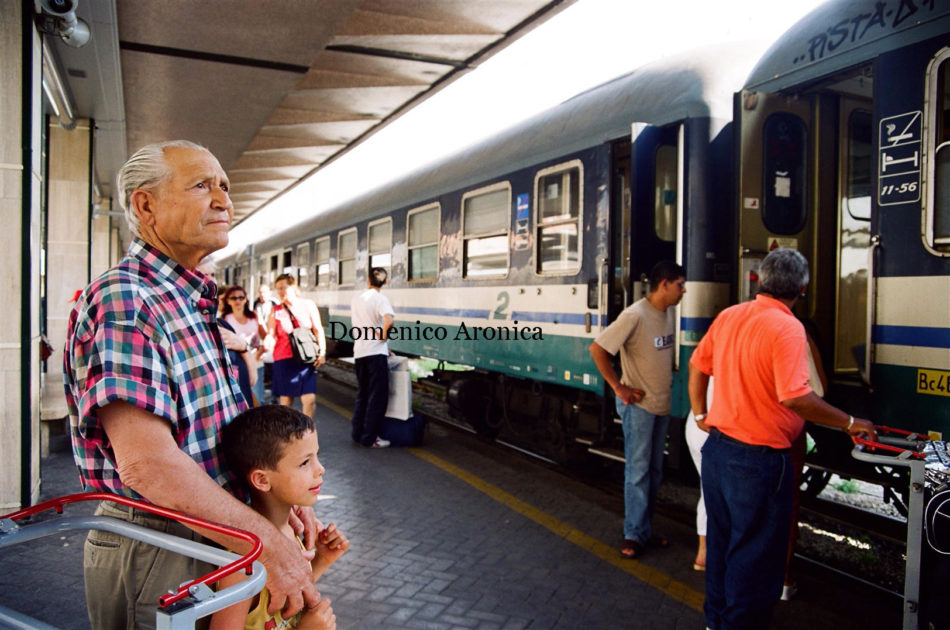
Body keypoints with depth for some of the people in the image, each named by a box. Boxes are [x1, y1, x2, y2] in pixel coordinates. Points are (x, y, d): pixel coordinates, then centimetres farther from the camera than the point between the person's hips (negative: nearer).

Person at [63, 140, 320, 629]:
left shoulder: (195, 303, 10)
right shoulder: (121, 300, -20)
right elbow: (148, 464, -30)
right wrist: (269, 544, -26)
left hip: (210, 537, 9)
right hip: (152, 549, -9)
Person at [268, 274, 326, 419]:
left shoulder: (308, 305, 5)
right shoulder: (276, 311, 5)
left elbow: (318, 330, 6)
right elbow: (271, 335, -2)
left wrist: (322, 352, -2)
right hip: (284, 359, 0)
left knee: (310, 399, -7)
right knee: (285, 401, 2)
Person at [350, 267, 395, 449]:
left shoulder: (356, 298, 11)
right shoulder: (379, 298, -9)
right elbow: (388, 320, -27)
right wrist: (384, 337, -11)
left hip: (359, 351, 7)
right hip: (376, 352, -6)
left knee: (362, 393, 16)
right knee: (378, 395, 0)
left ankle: (357, 433, 20)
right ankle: (369, 438, 1)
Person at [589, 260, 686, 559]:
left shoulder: (668, 313, 6)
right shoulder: (635, 315, -19)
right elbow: (597, 349, -20)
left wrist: (664, 390, 12)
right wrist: (619, 388, -16)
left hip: (661, 405, 8)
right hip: (638, 405, -8)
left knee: (653, 471, 14)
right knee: (638, 470, -1)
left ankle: (645, 530, 26)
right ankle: (634, 535, 11)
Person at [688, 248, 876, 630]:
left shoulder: (728, 316, 4)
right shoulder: (787, 328, -18)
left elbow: (697, 366, 12)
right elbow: (795, 397, -26)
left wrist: (700, 414, 21)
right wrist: (848, 424, -13)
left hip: (717, 448, 8)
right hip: (759, 460, -8)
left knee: (721, 540, 22)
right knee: (755, 555, 8)